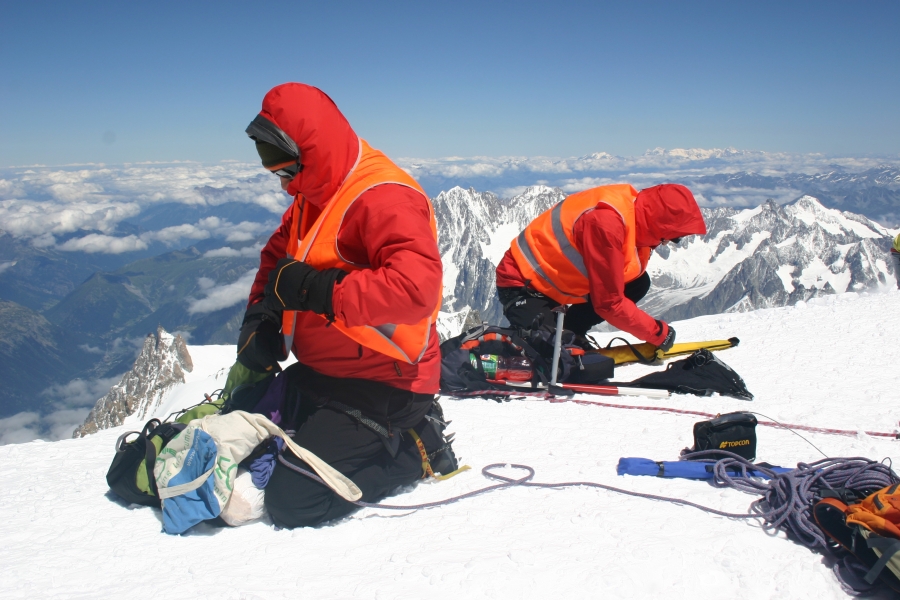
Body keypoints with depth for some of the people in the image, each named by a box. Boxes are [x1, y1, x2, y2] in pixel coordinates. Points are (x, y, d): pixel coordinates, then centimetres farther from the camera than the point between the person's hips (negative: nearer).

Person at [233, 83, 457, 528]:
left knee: (291, 504, -14)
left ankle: (413, 446, 4)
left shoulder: (384, 197, -22)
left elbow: (416, 287, -36)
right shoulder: (314, 196, 11)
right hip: (318, 373, 10)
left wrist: (316, 290, -31)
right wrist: (260, 317, 3)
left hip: (376, 386, -10)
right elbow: (277, 255, 22)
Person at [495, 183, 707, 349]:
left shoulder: (633, 208, -6)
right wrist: (659, 333, -19)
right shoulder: (606, 223, -34)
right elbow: (609, 303, -28)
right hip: (522, 283, -9)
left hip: (555, 280, 9)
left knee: (638, 283, -1)